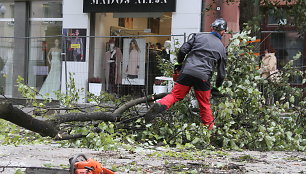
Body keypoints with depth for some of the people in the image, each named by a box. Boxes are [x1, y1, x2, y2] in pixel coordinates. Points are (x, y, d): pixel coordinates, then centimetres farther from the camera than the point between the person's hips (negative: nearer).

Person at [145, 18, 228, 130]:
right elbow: (221, 73, 17)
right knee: (205, 106, 13)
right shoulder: (222, 49, 16)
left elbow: (183, 50, 5)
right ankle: (210, 130, 16)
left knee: (174, 95, 1)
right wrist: (217, 87, 34)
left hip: (187, 72, 0)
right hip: (203, 77, 0)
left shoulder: (199, 36, 13)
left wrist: (180, 62, 24)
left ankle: (160, 105, -27)